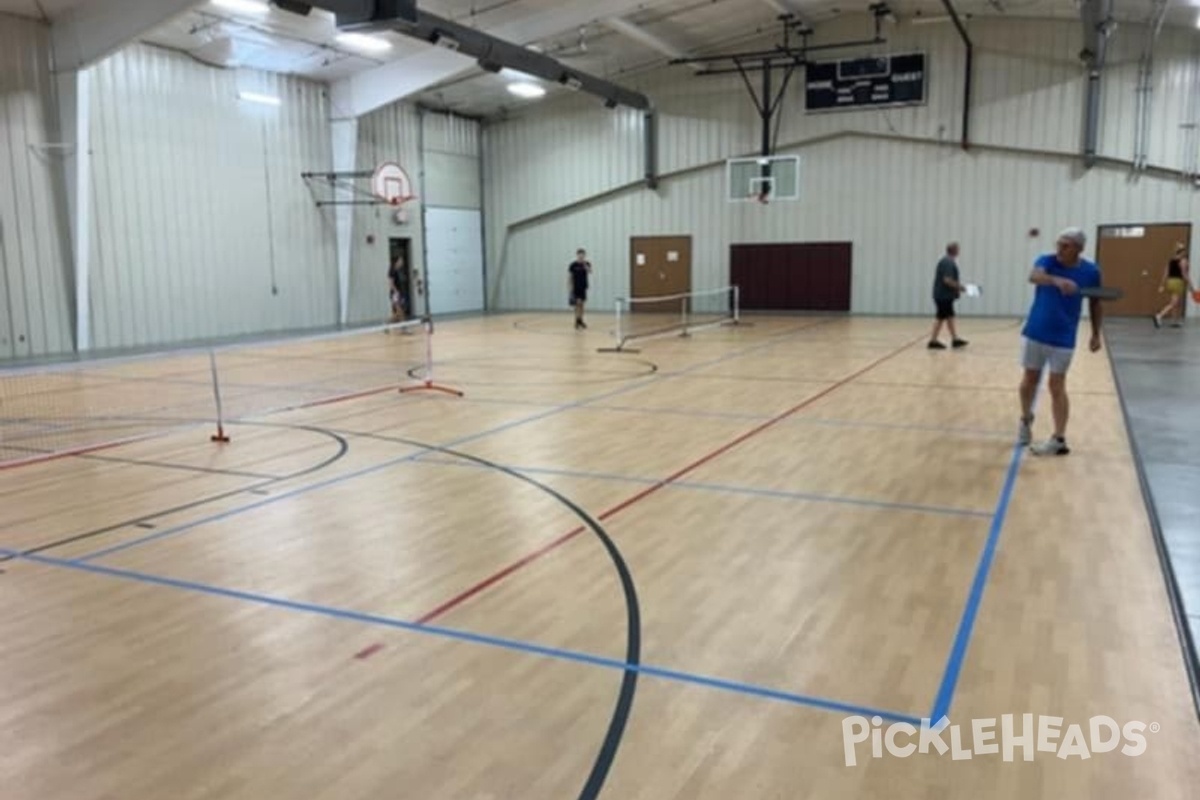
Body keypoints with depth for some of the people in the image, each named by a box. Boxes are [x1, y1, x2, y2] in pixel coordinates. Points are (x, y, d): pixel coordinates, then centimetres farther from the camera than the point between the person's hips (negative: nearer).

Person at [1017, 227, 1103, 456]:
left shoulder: (1091, 272, -6)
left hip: (1063, 338, -1)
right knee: (1030, 380, 14)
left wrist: (1096, 334, 9)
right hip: (1036, 332, 1)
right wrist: (1057, 280, -54)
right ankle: (1026, 419, 38)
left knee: (1057, 387, -1)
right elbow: (1034, 276, -34)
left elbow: (1095, 303, 8)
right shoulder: (1047, 260, -10)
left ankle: (1059, 440, 3)